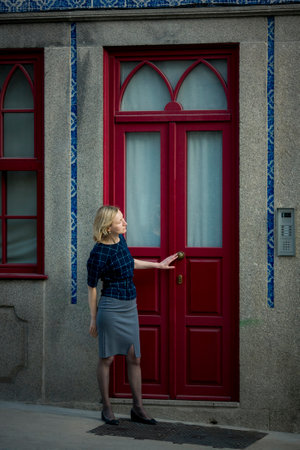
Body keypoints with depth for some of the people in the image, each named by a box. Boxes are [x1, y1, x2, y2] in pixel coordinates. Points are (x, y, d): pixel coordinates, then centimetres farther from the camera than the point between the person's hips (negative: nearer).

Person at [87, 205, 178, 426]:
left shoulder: (121, 239, 6)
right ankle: (106, 408, 16)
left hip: (130, 307, 7)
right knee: (107, 358, 4)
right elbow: (91, 286, -6)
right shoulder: (99, 253, -15)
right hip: (111, 307, -7)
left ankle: (138, 408, 15)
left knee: (135, 358, 8)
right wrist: (94, 318, -1)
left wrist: (157, 265, 33)